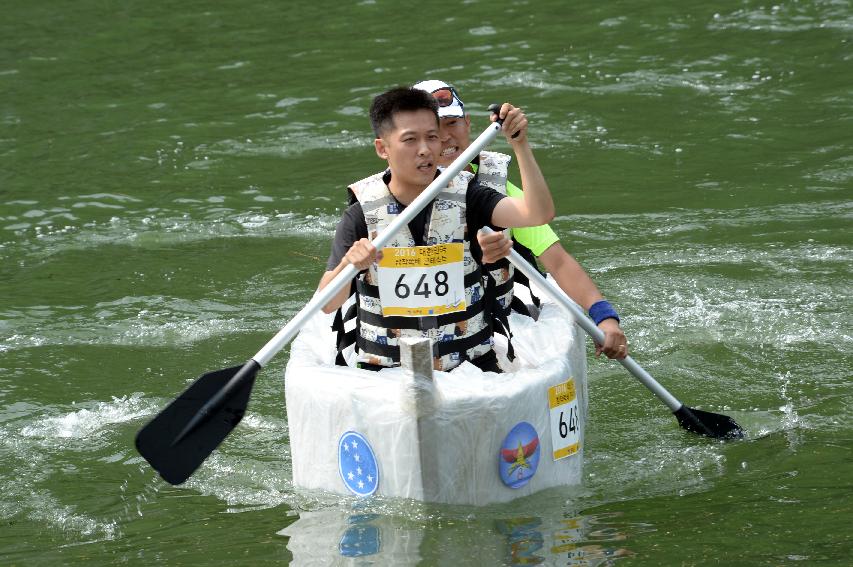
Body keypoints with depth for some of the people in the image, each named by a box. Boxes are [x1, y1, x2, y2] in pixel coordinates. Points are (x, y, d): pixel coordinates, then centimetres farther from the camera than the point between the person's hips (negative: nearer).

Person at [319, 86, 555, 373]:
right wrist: (348, 264, -29)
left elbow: (539, 213, -12)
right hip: (385, 372, -1)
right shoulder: (361, 216, -3)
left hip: (470, 365, 1)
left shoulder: (466, 199, 3)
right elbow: (327, 304, -9)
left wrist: (520, 144, -21)